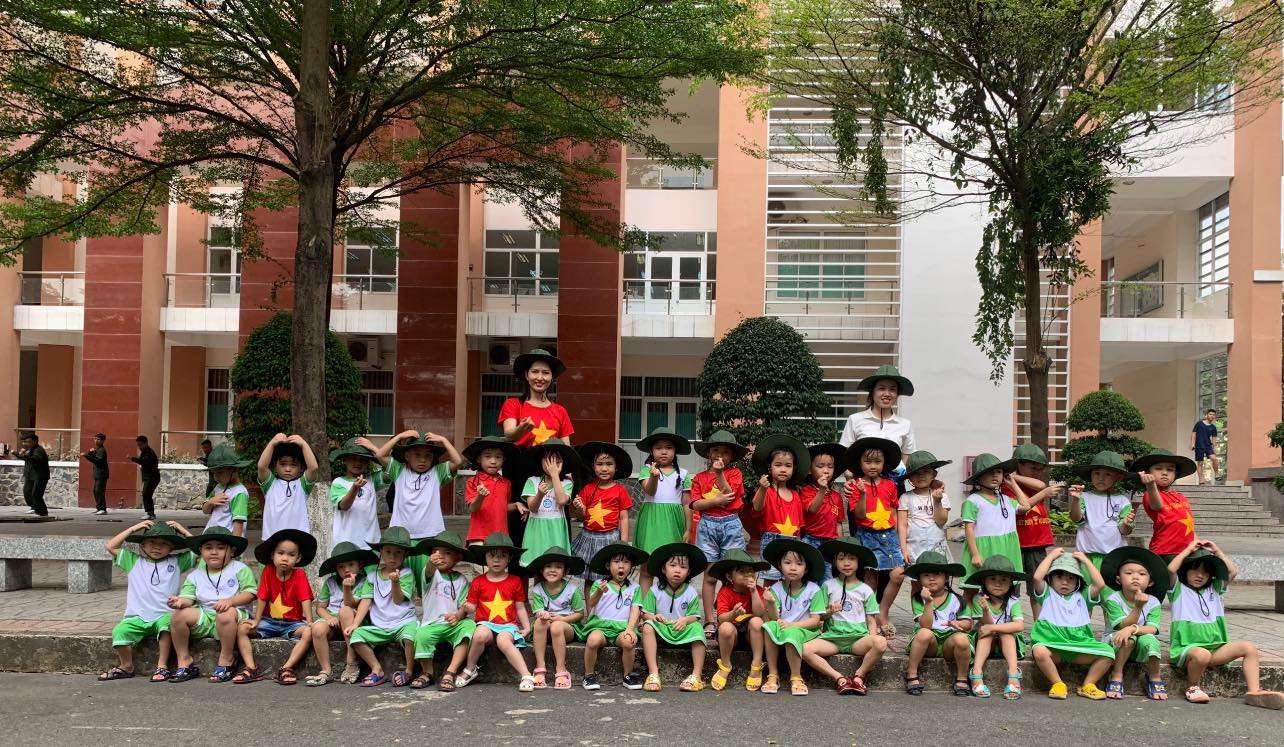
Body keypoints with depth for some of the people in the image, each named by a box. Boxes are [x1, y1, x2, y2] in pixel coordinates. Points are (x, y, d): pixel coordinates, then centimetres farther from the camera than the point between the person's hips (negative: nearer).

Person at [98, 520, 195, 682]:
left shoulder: (177, 562, 12)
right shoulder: (134, 561, 15)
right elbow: (111, 546, 10)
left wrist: (183, 531, 10)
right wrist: (134, 528, 8)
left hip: (165, 615, -2)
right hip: (137, 617, 2)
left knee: (166, 623, -36)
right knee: (119, 631, -26)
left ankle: (162, 666, -26)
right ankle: (126, 667, -2)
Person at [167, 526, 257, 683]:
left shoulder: (239, 569, 3)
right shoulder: (195, 575, 15)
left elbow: (250, 593, -8)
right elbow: (188, 596, 2)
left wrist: (230, 601, -25)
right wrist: (180, 602, -24)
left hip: (235, 613, -4)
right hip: (204, 616, 4)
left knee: (226, 614, -39)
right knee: (178, 616, -20)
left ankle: (226, 661, -21)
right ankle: (184, 661, -8)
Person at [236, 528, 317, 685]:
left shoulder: (299, 574, -10)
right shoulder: (268, 571, -5)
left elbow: (305, 600, -16)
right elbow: (262, 598, -3)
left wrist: (310, 622, -25)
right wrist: (256, 621, -8)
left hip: (293, 622, -2)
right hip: (270, 620, 2)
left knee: (308, 633, -31)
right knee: (242, 629, -16)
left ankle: (287, 669, -32)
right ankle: (251, 668, -20)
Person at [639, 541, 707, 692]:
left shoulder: (691, 592, 0)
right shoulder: (655, 590, 0)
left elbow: (696, 616, -1)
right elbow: (645, 613, 1)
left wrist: (686, 619, -23)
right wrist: (653, 616, -21)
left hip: (683, 629, 0)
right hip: (661, 628, 0)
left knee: (697, 628, -30)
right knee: (647, 627, -30)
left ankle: (697, 675, -27)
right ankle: (653, 673, -34)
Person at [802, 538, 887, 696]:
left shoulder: (865, 590, 11)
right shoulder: (828, 586, 11)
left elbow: (871, 620, 11)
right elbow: (820, 616, 11)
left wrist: (872, 639, -6)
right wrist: (829, 612, -11)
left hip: (858, 638, 0)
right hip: (832, 636, 0)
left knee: (881, 642, -33)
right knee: (805, 650, -29)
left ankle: (859, 675, -12)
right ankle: (839, 678, -19)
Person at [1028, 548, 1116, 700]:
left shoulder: (1082, 596, 20)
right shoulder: (1047, 594, 14)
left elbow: (1100, 584, 2)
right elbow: (1036, 577, -6)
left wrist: (1086, 560, 10)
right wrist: (1051, 556, 5)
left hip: (1079, 643, 2)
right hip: (1052, 643, -2)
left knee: (1108, 652, -20)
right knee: (1039, 651, -36)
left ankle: (1088, 685, -3)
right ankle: (1057, 684, -13)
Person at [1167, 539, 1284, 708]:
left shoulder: (1213, 589, 19)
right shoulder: (1179, 590, 3)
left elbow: (1233, 572, 9)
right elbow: (1171, 569, -16)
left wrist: (1217, 552, 11)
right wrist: (1189, 549, -5)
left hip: (1214, 647, 6)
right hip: (1186, 648, -6)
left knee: (1249, 647, -12)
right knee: (1201, 655, -39)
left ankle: (1254, 691, -19)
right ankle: (1192, 687, -12)